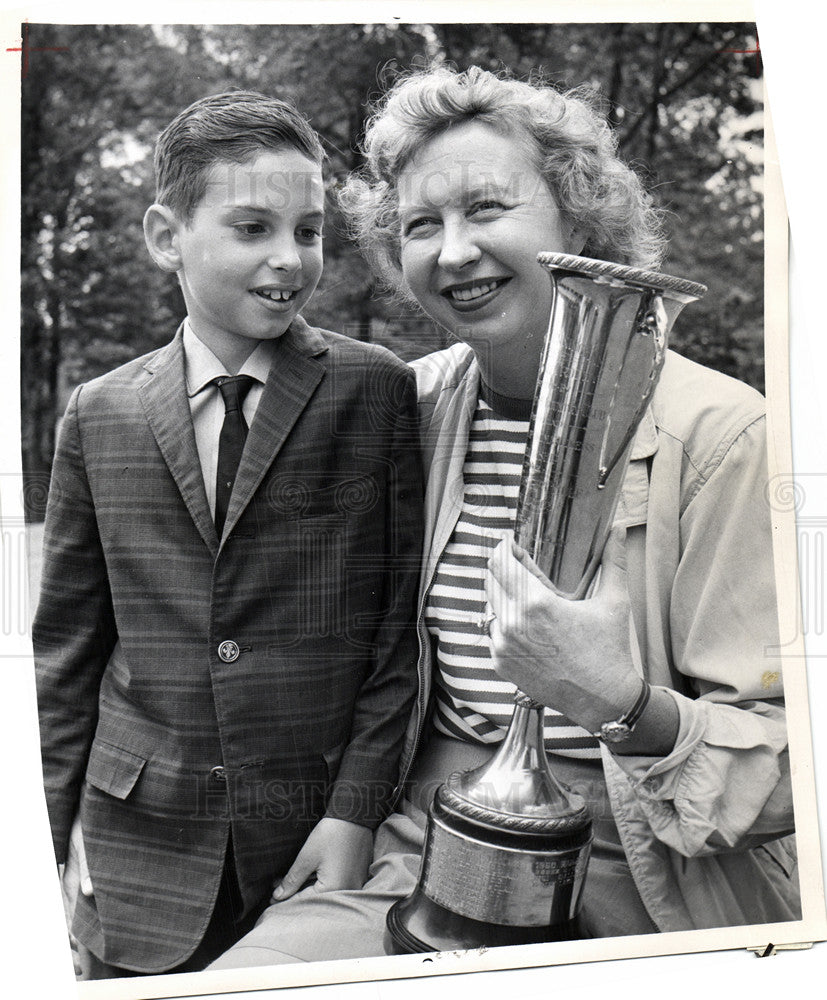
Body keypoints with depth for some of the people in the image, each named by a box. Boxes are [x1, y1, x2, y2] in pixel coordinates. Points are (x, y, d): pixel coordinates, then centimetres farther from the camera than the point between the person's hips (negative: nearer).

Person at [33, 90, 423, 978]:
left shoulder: (379, 391, -6)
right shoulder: (98, 415, 2)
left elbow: (404, 616, -6)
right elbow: (68, 639, 7)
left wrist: (357, 807, -9)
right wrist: (69, 821, 5)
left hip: (323, 847, -1)